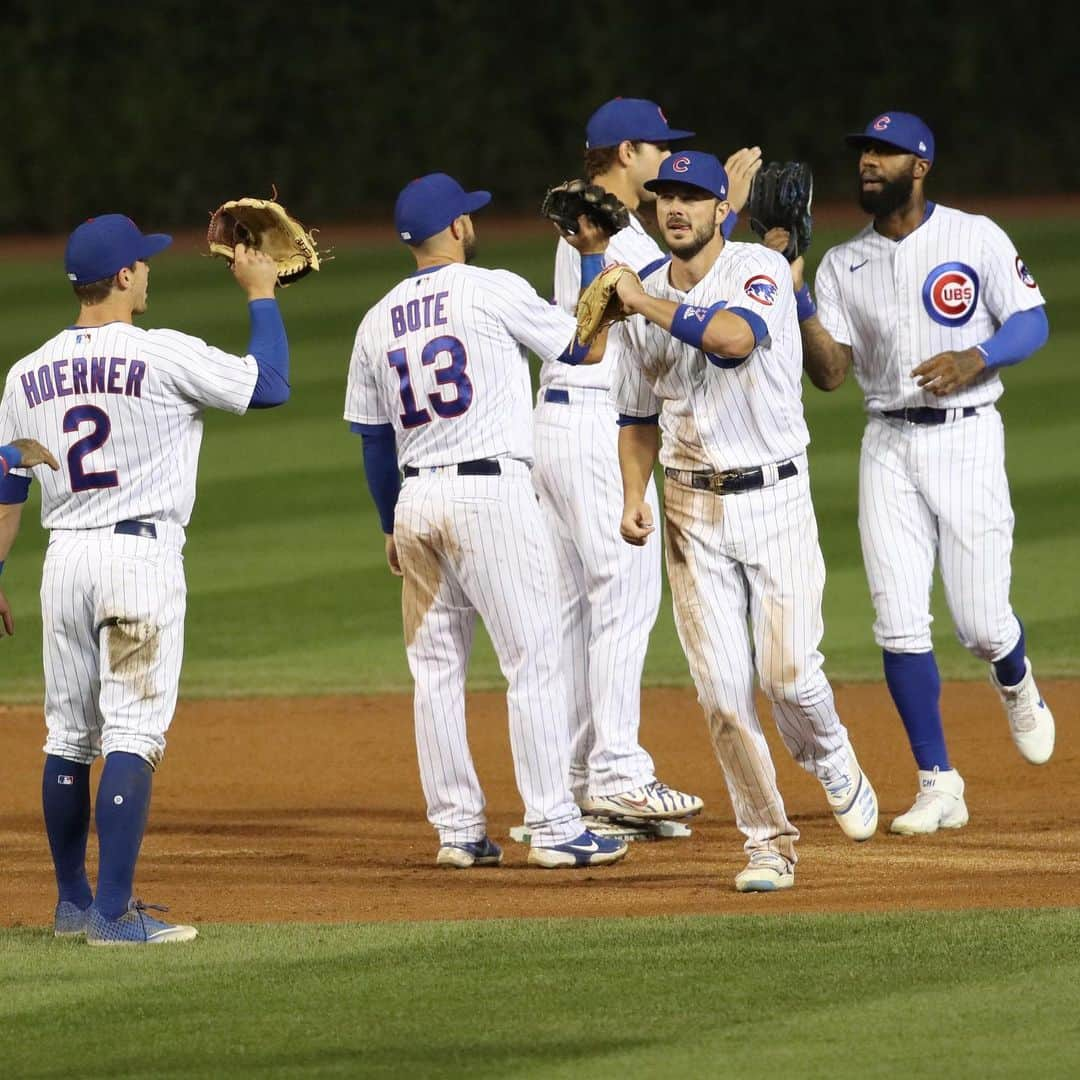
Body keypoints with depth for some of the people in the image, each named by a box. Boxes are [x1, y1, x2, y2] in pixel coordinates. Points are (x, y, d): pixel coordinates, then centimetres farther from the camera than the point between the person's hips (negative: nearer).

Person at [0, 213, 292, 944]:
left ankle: (73, 903, 23)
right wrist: (262, 295, 9)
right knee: (133, 734, -7)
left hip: (66, 558, 6)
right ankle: (113, 911, -13)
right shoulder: (165, 356, -10)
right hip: (142, 557, -6)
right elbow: (269, 385, -3)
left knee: (70, 738, 14)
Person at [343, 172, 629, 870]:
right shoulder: (494, 292, -5)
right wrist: (595, 257, 16)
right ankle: (553, 829, -7)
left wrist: (391, 528, 25)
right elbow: (588, 348, 6)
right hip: (492, 492, -6)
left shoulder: (378, 322, 11)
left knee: (437, 670, 10)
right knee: (534, 661, -3)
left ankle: (458, 830, 10)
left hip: (415, 499, 6)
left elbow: (373, 440, 15)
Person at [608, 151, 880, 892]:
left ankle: (835, 766, 23)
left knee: (788, 670, -9)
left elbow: (735, 336, -30)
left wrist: (651, 305, -21)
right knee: (721, 687, -3)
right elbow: (639, 417, 16)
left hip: (775, 495, -4)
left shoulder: (759, 270, -8)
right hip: (693, 508, 4)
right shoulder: (643, 299, 8)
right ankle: (769, 840, 7)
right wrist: (634, 497, 1)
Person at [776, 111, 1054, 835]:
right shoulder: (843, 265, 7)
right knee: (900, 625, -6)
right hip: (889, 445, 3)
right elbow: (830, 373, 1)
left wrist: (976, 356, -23)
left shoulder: (976, 238, -2)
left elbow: (1032, 322, -5)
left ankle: (1016, 685, 34)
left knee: (980, 623, -4)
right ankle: (939, 786, 1)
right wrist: (796, 299, -13)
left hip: (967, 439, -3)